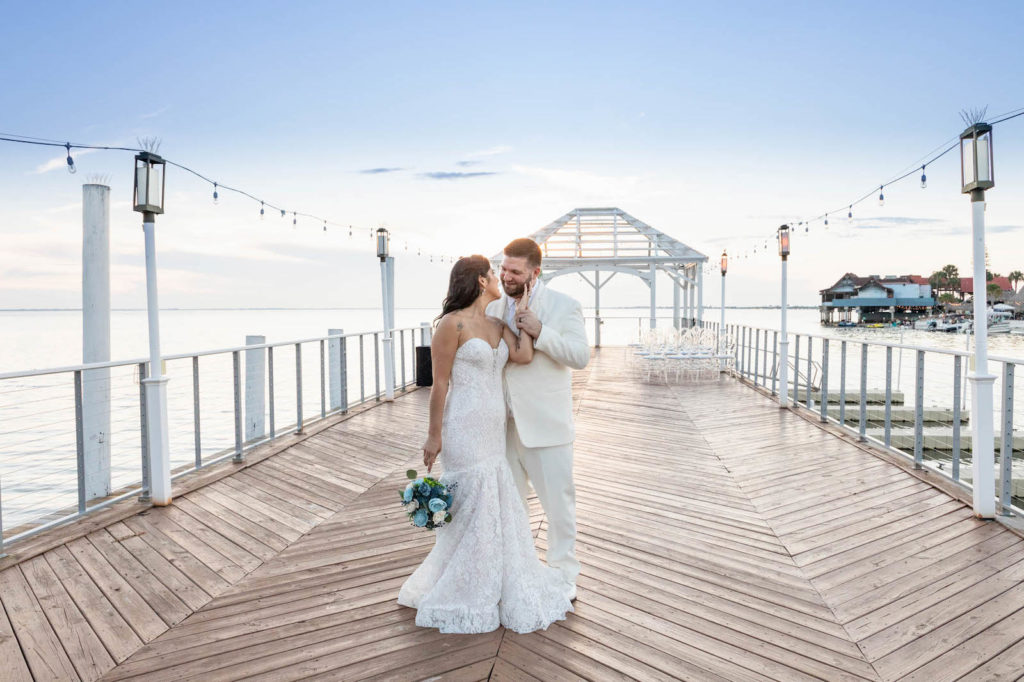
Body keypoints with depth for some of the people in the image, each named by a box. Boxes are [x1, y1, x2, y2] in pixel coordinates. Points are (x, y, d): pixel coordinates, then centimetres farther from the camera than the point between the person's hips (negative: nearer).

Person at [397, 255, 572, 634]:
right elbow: (440, 382, -11)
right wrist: (433, 435, -11)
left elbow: (524, 355, -4)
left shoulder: (497, 325, 11)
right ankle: (462, 601, 22)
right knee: (471, 511, 2)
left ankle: (513, 591, 32)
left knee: (499, 509, 16)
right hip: (464, 429, -8)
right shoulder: (452, 323, -11)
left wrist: (523, 311, 3)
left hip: (493, 431, 8)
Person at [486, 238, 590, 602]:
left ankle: (564, 575, 25)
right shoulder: (494, 309, 7)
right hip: (504, 425, 5)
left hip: (545, 425, -5)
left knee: (558, 501, 6)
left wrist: (539, 331, -25)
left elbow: (581, 356, -16)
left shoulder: (564, 306, -6)